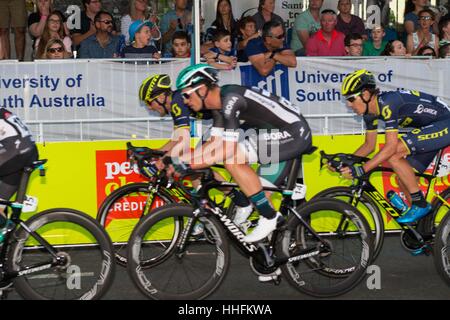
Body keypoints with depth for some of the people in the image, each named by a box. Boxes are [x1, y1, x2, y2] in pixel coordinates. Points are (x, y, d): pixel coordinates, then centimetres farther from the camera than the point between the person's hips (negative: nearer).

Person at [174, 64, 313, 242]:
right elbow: (216, 144, 9)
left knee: (232, 159, -19)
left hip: (295, 135, -10)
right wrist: (179, 161, 1)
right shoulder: (219, 102, 8)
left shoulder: (231, 99, -22)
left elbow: (228, 151, -26)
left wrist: (188, 164, -22)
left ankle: (269, 217, -9)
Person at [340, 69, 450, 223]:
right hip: (429, 128, 10)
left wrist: (362, 169, -31)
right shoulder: (370, 112, 2)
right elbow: (369, 145, 12)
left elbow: (391, 146, -30)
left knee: (394, 156, -23)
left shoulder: (387, 103, -27)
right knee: (403, 178, 4)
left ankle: (420, 204, -12)